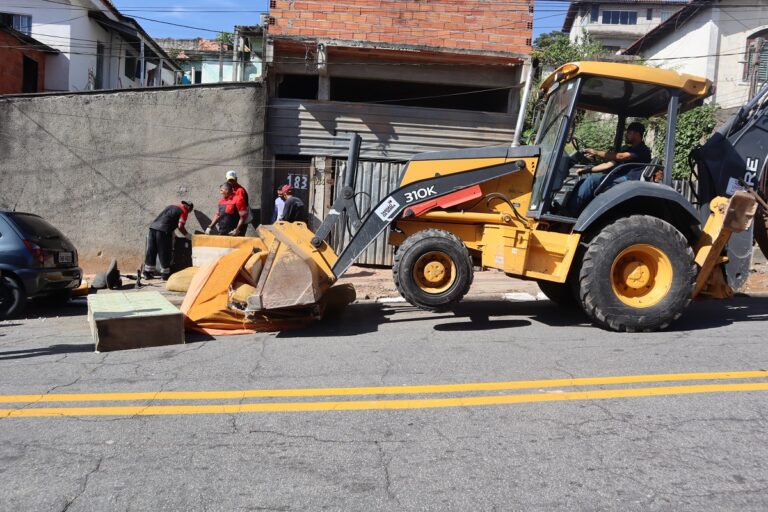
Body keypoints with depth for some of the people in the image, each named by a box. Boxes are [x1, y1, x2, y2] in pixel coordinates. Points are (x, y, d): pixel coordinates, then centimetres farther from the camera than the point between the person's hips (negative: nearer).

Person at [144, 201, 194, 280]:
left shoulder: (172, 206, 27)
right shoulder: (184, 211, 4)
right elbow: (180, 226, -7)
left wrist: (173, 234, 37)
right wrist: (188, 236, 6)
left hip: (153, 227, 8)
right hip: (163, 231, -7)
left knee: (151, 252, 12)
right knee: (164, 253, 2)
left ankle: (148, 272, 18)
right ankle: (165, 274, 9)